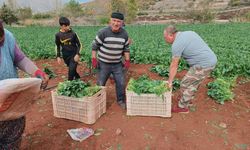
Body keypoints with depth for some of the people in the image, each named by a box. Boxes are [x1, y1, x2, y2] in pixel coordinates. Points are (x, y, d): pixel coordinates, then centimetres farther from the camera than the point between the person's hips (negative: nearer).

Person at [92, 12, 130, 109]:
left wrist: (127, 60, 4)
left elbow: (126, 48, 9)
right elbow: (95, 46, -8)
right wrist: (94, 59, -11)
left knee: (121, 83, 5)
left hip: (117, 64, 3)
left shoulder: (124, 34, -3)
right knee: (100, 84, 8)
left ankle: (121, 100, 26)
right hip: (104, 63, -3)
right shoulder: (103, 32, -15)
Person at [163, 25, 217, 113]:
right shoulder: (189, 33, 13)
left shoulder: (177, 44, -12)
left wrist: (170, 82, 2)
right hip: (211, 60, 9)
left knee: (185, 84, 5)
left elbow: (174, 66, -8)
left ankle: (182, 107, 20)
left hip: (203, 65, -9)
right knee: (193, 83, 24)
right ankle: (187, 100, 42)